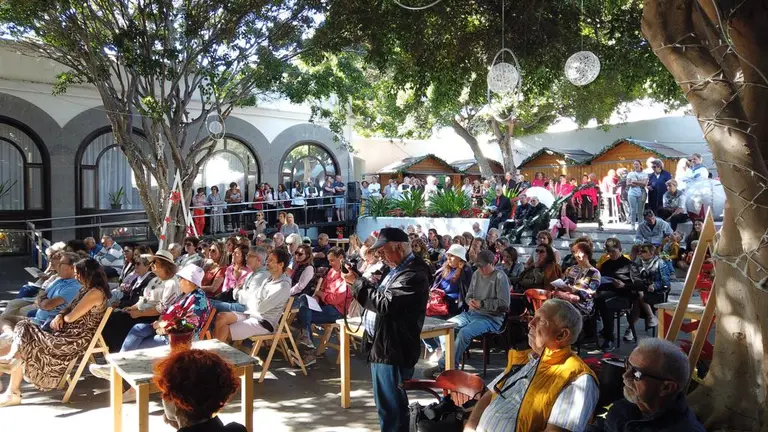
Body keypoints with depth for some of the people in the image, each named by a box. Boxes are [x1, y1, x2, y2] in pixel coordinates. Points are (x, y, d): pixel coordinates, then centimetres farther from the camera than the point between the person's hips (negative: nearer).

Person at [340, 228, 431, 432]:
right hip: (383, 346, 11)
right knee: (387, 402, 21)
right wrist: (359, 281, 5)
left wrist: (357, 282, -19)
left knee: (391, 406, -1)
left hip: (393, 350, -11)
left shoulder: (413, 275, -21)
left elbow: (385, 304, -27)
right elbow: (381, 297, 19)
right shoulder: (398, 269, 14)